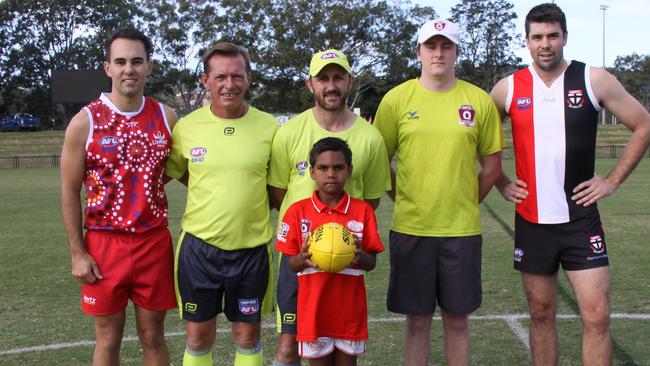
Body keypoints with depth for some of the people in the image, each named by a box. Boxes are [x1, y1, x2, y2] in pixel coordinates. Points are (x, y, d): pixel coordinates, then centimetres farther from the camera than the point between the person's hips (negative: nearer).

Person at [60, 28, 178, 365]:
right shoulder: (85, 122, -6)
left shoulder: (166, 117, 1)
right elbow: (69, 192, -3)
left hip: (155, 242, 2)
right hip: (104, 244, -1)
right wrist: (77, 253, -6)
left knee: (153, 337, 11)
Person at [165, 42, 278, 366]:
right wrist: (214, 195, 3)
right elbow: (172, 172, 10)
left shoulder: (268, 127, -5)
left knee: (248, 336, 13)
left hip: (251, 248, 0)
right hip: (199, 245, 0)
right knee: (198, 336, 12)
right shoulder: (186, 126, -4)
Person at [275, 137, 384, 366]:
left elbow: (371, 263, 2)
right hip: (314, 306, 0)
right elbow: (291, 264, 2)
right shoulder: (298, 211, -3)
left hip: (350, 307, 1)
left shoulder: (363, 211, -2)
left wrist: (359, 255, -20)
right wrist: (303, 258, -21)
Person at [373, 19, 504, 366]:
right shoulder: (397, 99, 0)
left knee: (457, 319, 11)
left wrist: (465, 204, 5)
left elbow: (492, 167, 8)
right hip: (410, 229, 0)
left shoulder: (479, 101, 2)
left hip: (462, 229, 1)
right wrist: (404, 200, 1)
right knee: (418, 320, 9)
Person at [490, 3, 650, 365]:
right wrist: (502, 183, 6)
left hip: (581, 218, -1)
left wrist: (613, 181, -1)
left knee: (597, 316, -5)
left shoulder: (594, 79, -4)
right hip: (532, 221, 2)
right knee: (541, 314, 11)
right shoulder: (508, 88, 1)